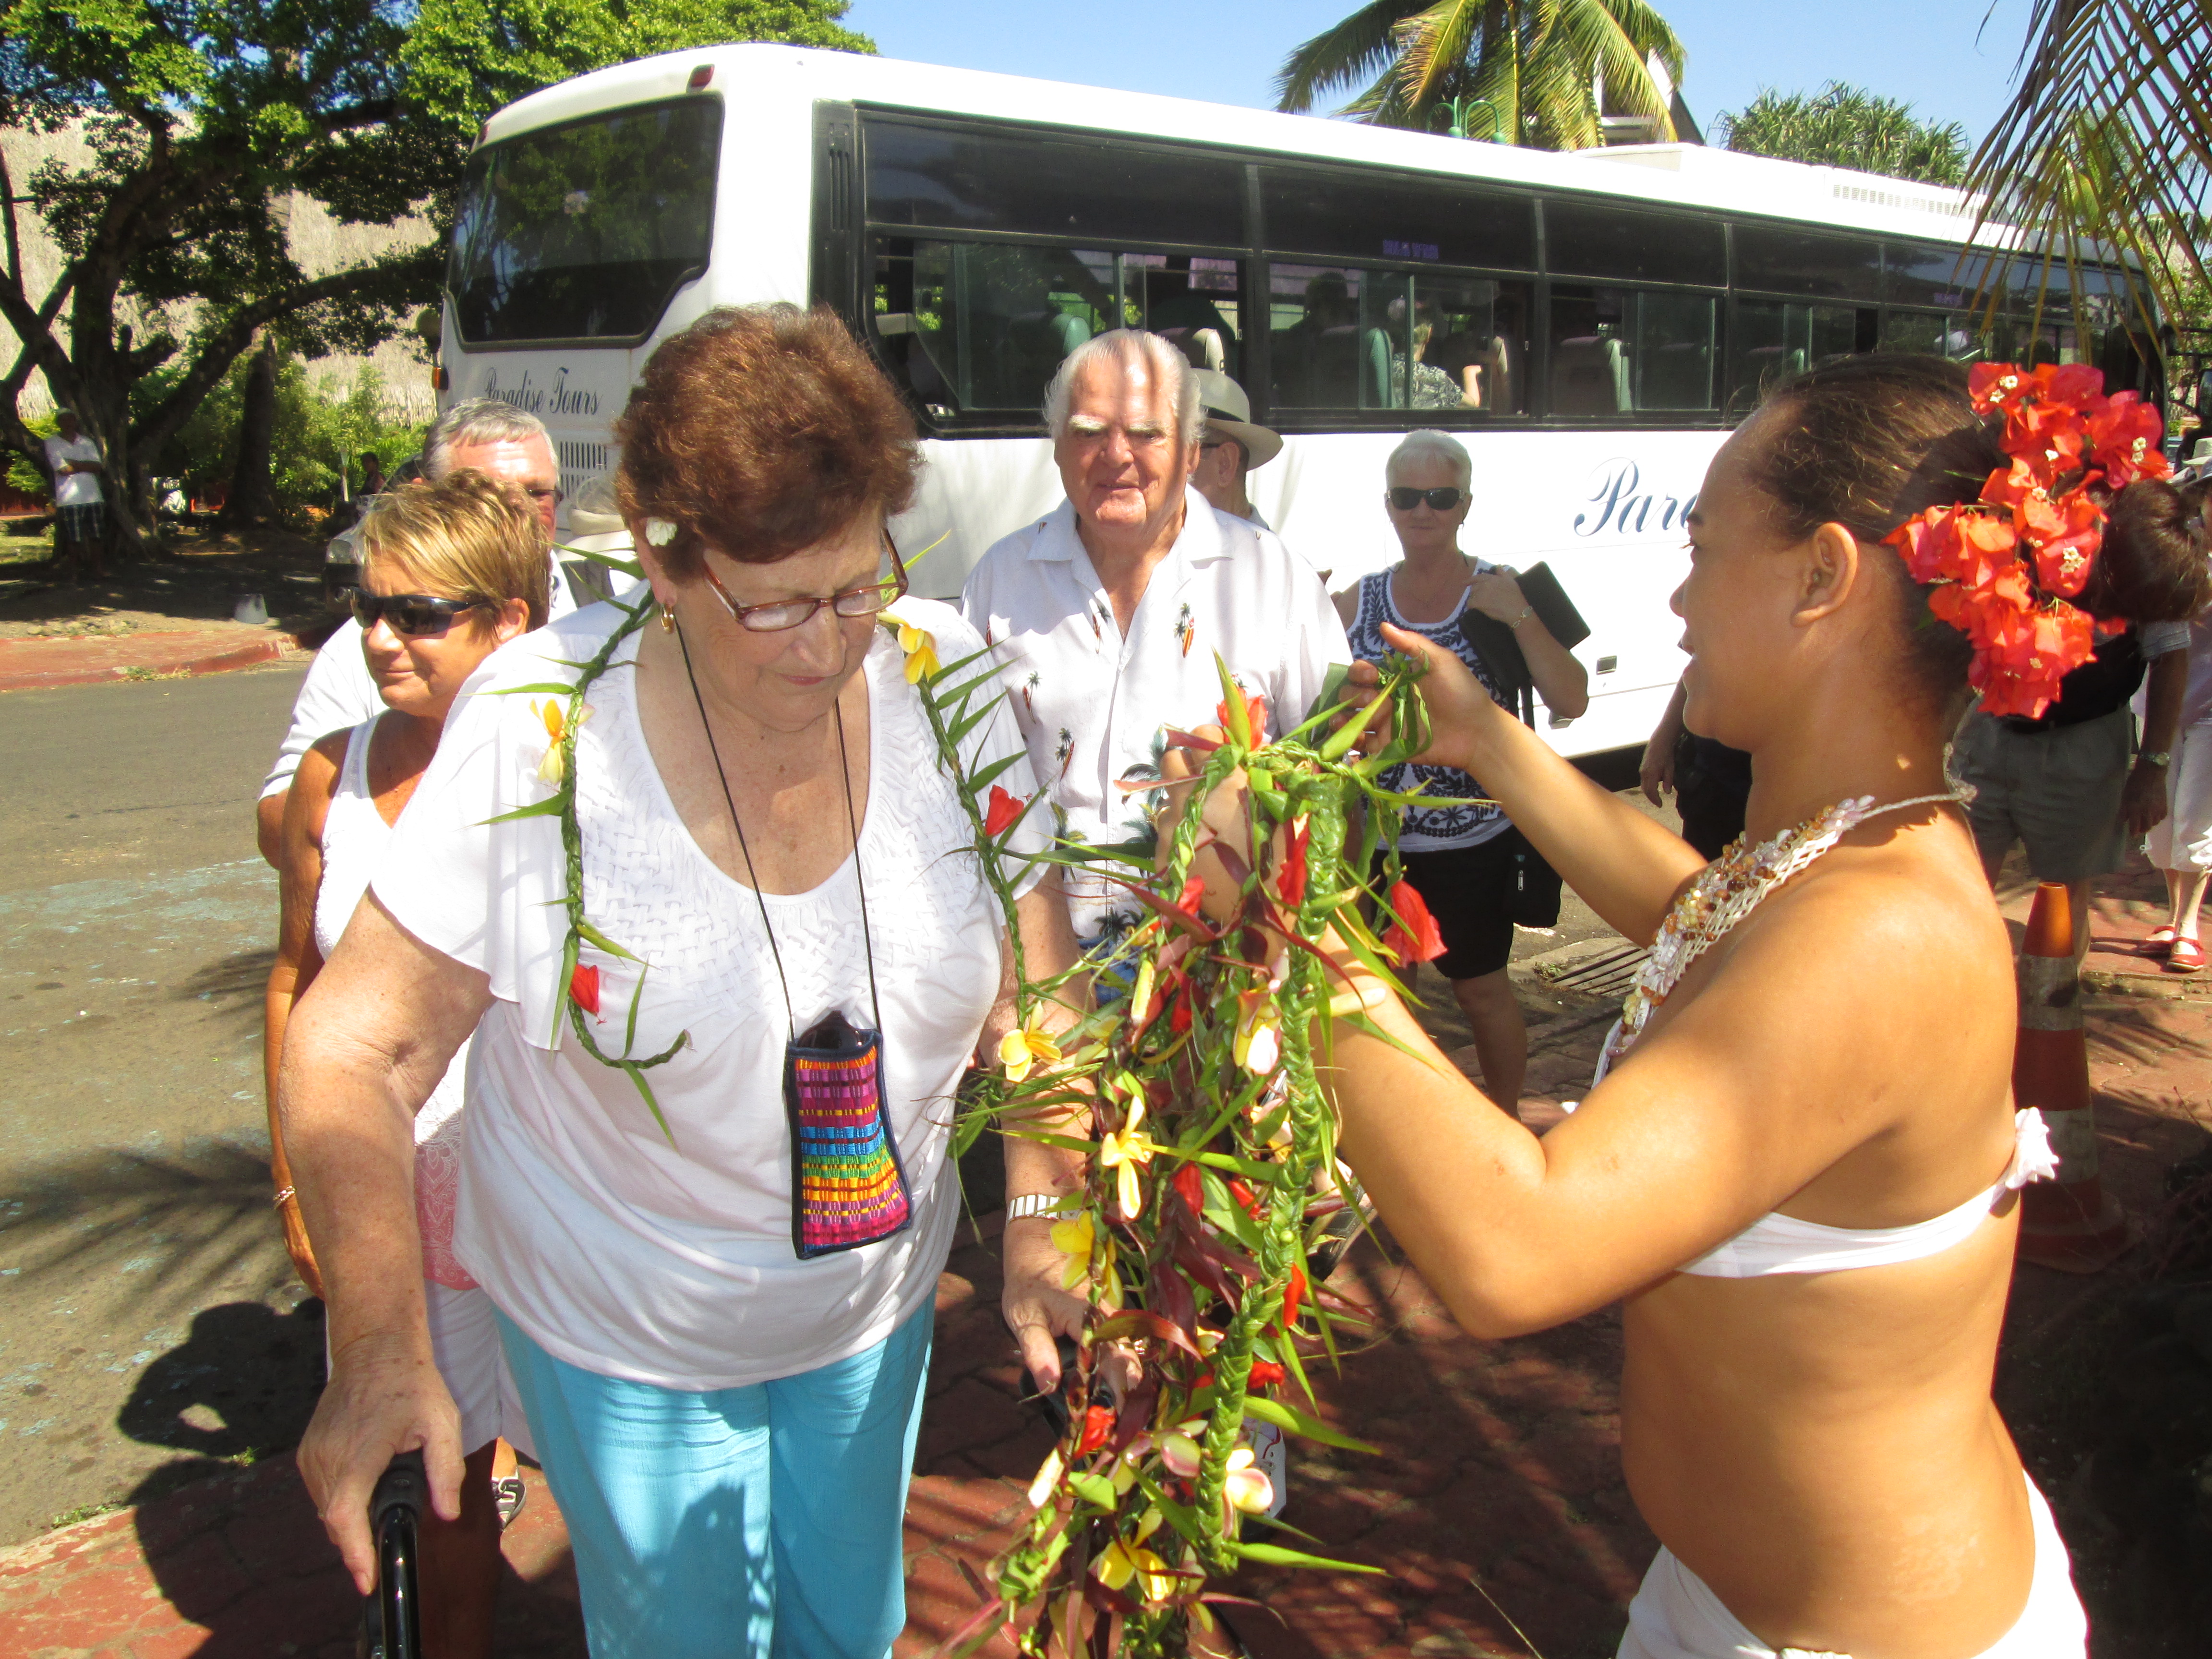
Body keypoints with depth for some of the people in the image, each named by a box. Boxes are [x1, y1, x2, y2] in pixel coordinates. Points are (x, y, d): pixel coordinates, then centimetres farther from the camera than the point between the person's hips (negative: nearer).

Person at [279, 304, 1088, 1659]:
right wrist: (382, 1355, -27)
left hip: (879, 1299, 3)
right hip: (627, 1336, -2)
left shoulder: (950, 680, -16)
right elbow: (353, 1052, -19)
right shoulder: (540, 729, -24)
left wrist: (1043, 1219, -13)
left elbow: (1033, 988, -6)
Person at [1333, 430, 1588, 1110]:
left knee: (1481, 987, 11)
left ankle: (1505, 1122, 32)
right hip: (1379, 839, 3)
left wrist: (1519, 619, -20)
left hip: (1474, 841, -3)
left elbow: (1571, 701, -11)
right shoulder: (1357, 603, 3)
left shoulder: (1496, 592, -4)